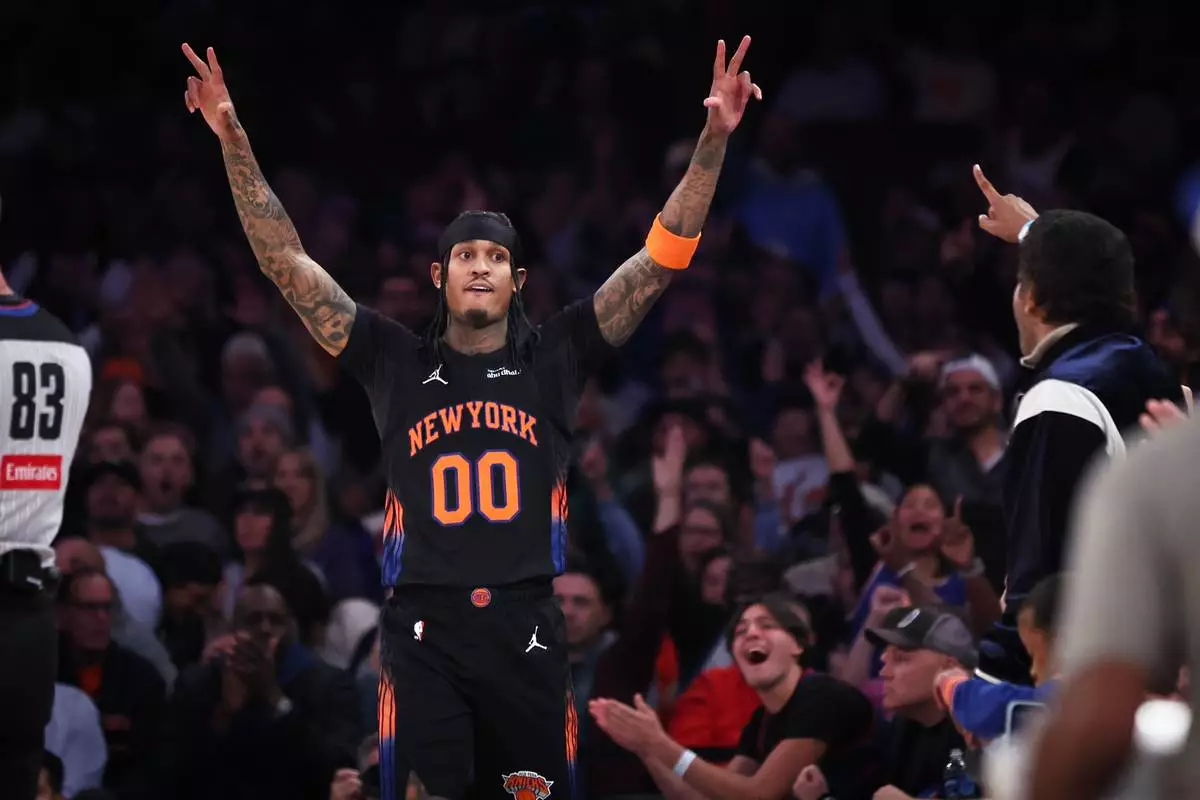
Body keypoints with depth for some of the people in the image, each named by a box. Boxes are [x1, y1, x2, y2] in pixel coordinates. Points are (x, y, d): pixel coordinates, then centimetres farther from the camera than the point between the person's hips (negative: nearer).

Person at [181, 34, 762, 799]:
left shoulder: (554, 358, 8)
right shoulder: (397, 362, 8)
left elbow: (661, 259, 4)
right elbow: (287, 263, 5)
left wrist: (714, 140, -5)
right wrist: (235, 141, -3)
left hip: (526, 630, 1)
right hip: (425, 630, -1)